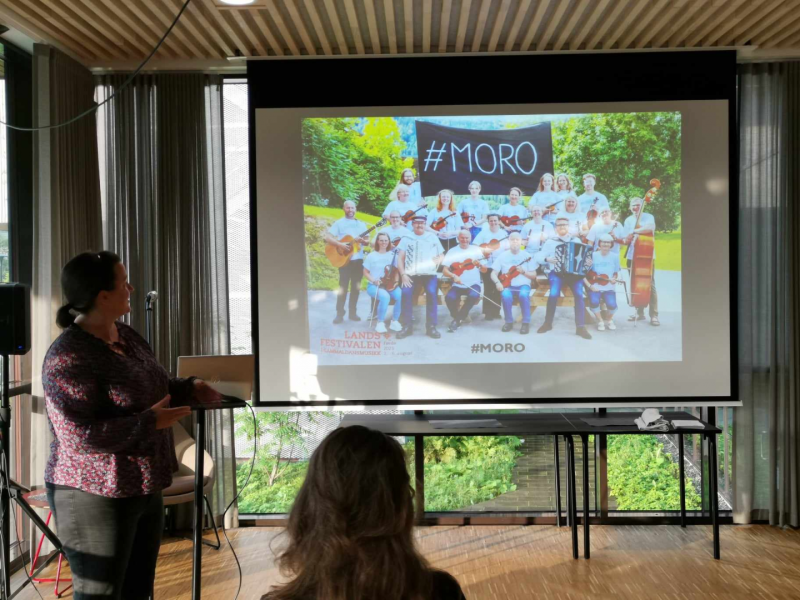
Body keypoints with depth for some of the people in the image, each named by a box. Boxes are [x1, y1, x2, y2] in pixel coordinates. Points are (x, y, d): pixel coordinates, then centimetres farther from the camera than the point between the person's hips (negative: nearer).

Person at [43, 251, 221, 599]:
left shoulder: (128, 337, 7)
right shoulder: (68, 357, -21)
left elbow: (149, 388, 22)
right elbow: (80, 435, -27)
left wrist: (190, 389, 4)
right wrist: (150, 423, -24)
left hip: (144, 490, 9)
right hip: (96, 498, -9)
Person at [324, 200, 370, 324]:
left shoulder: (361, 224, 12)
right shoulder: (339, 223, -1)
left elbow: (368, 241, 11)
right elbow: (327, 237, -9)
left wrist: (362, 241, -12)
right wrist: (340, 245, -21)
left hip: (358, 259, 4)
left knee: (356, 286, 6)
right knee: (343, 286, -5)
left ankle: (353, 312, 14)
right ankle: (340, 314, -1)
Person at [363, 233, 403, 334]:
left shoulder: (393, 255, 7)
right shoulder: (371, 256, 1)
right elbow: (365, 273, 4)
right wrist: (374, 280, -13)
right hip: (374, 285, -3)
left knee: (401, 295, -30)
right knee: (385, 296, -37)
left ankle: (394, 322, -9)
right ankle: (380, 323, -16)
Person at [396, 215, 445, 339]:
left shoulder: (433, 237, 18)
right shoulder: (407, 238, 15)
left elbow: (442, 255, 20)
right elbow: (400, 258, 8)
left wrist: (438, 260, -5)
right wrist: (403, 274, -5)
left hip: (429, 274, 0)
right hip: (411, 274, 0)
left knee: (431, 293, -26)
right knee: (406, 293, -25)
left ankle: (431, 326, -18)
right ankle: (407, 326, -15)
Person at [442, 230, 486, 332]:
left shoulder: (476, 250, 5)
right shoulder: (452, 251, 3)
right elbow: (445, 270, -3)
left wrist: (479, 264, -18)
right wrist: (454, 276, -23)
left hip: (473, 283, 0)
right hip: (458, 285, 0)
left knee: (474, 295, -34)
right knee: (449, 297, -30)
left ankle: (458, 319, -14)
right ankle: (458, 317, 1)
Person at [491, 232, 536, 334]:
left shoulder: (527, 256, 2)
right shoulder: (502, 256, 3)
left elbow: (533, 276, 3)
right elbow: (494, 273, 1)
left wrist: (523, 272, -15)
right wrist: (497, 283, -19)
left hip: (523, 285, -1)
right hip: (508, 285, 1)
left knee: (523, 294, -36)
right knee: (505, 295, -34)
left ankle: (526, 323, -20)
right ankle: (509, 322, -12)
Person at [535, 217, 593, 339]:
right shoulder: (550, 242, 11)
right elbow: (537, 256, 6)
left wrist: (588, 262, -11)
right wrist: (547, 259, -13)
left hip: (574, 272, 1)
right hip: (556, 272, -1)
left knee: (579, 294, -25)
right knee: (554, 294, -28)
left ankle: (580, 327, -22)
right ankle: (548, 323, -8)